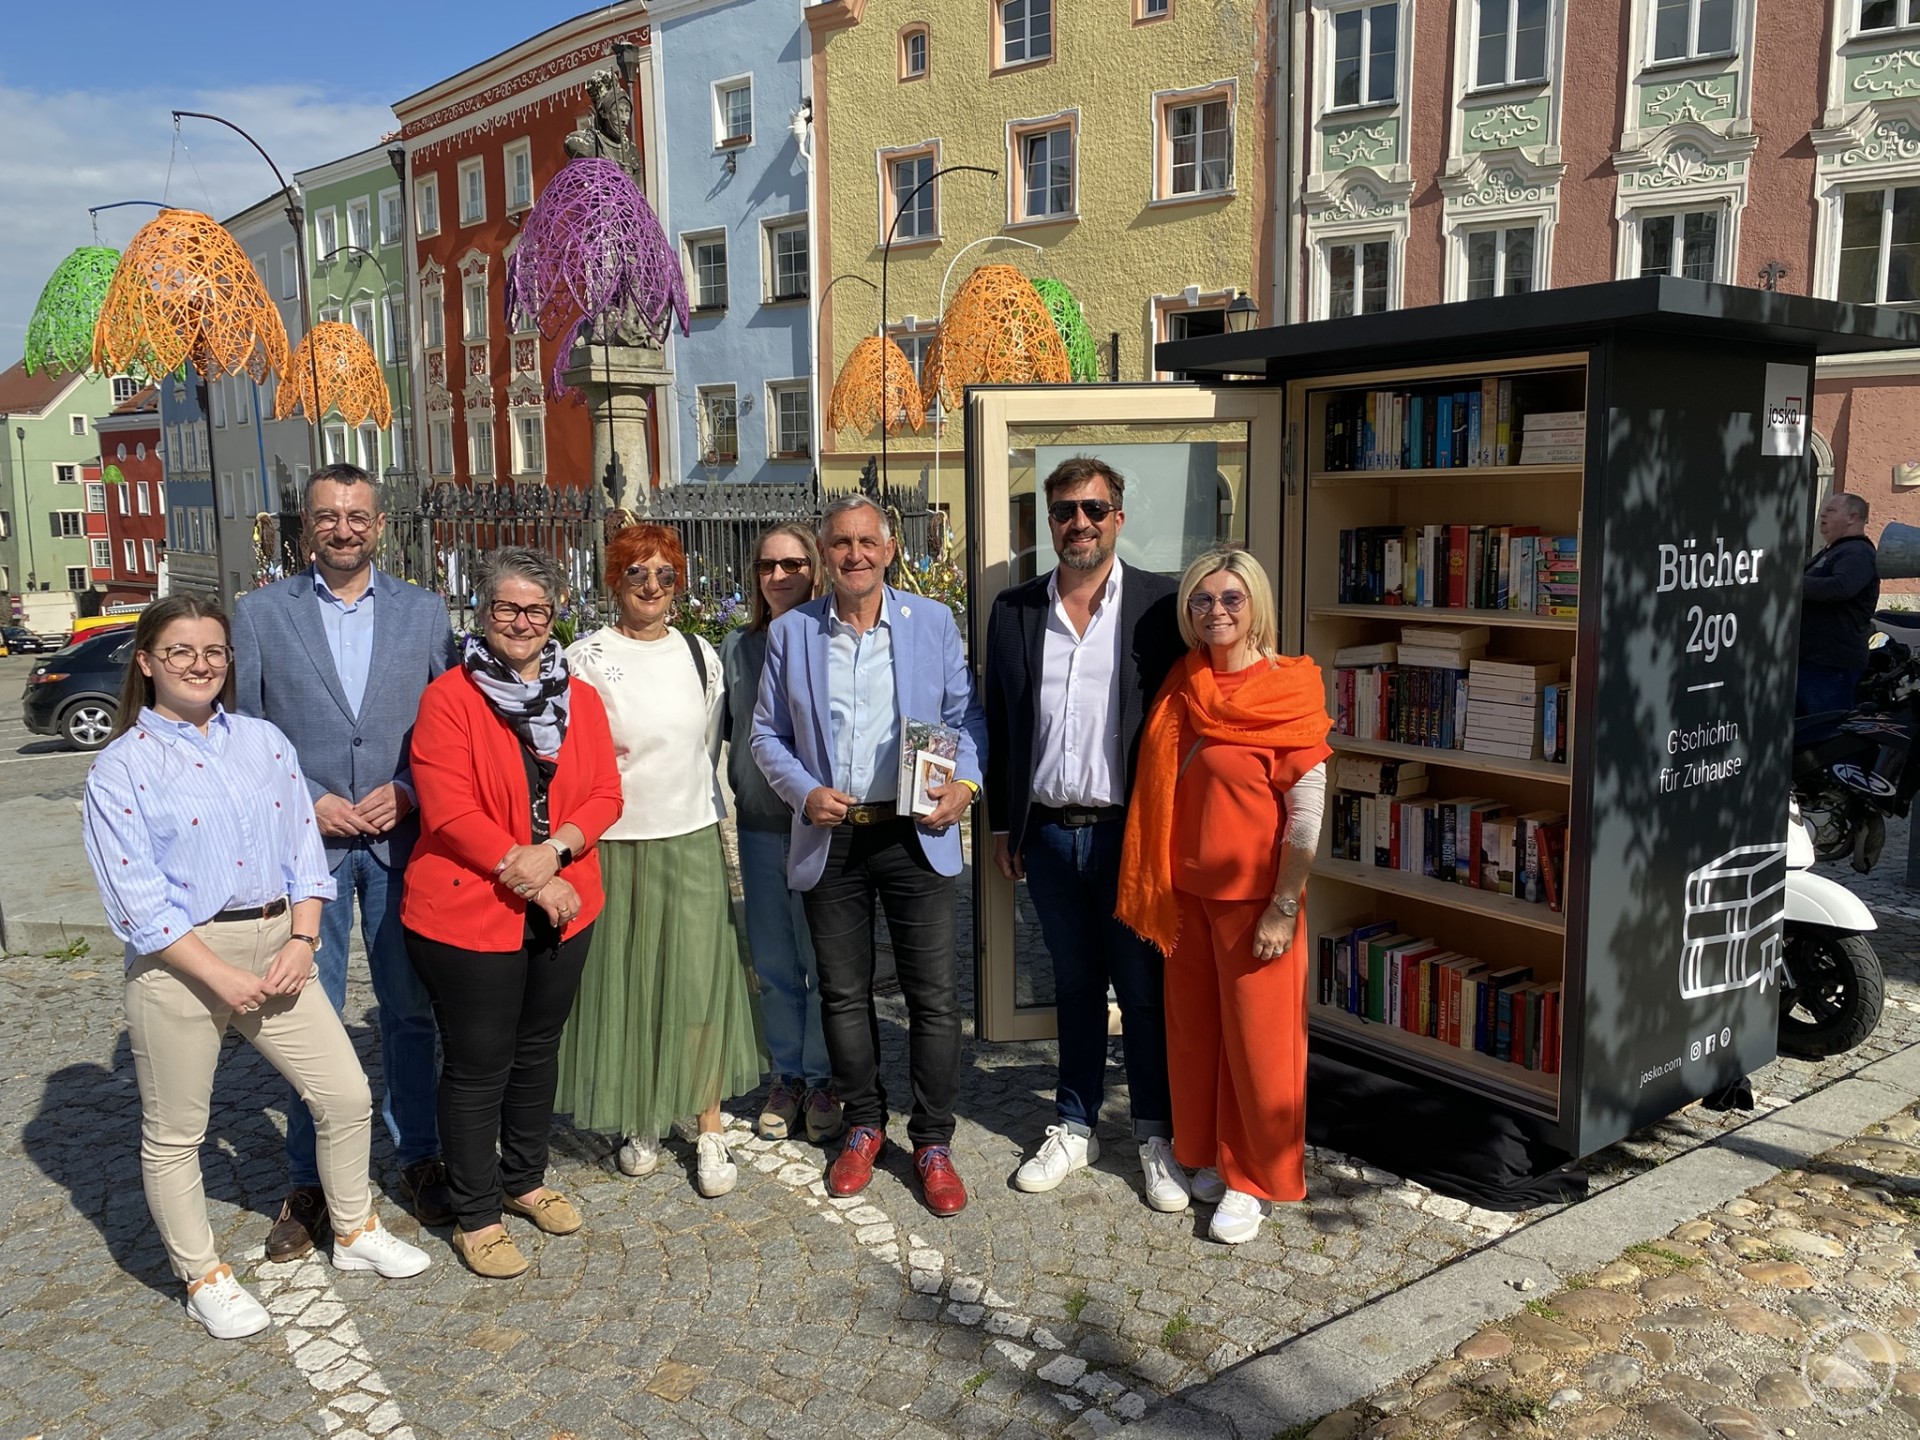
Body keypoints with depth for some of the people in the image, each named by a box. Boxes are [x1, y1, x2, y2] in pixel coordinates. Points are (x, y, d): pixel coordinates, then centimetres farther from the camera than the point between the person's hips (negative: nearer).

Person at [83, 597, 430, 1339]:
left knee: (347, 1095, 6)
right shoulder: (121, 767, -8)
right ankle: (202, 1277, 31)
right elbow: (137, 900, -12)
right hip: (178, 962, -4)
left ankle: (354, 1231, 30)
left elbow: (305, 851, 5)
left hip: (275, 946, 4)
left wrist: (301, 941, -8)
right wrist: (222, 976, -16)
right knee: (174, 1133, 11)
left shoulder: (265, 742, 5)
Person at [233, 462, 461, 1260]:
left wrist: (408, 790, -9)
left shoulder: (424, 611, 5)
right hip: (305, 842, -1)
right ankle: (307, 1184, 22)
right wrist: (306, 802, -9)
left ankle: (418, 1158, 28)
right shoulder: (259, 612, 2)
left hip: (402, 838, 1)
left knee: (410, 1010, 11)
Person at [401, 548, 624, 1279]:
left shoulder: (581, 698, 7)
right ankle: (476, 1218, 21)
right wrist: (521, 872, -19)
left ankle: (525, 1179, 39)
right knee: (478, 1066, 5)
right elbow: (448, 811, -16)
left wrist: (553, 851, -16)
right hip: (470, 911, -5)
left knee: (538, 1050, 19)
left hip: (562, 909, 5)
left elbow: (605, 795, 1)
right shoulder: (448, 697, -9)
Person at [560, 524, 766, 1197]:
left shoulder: (701, 655, 8)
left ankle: (709, 1130, 11)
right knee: (626, 984, 6)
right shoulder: (586, 658, -4)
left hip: (693, 840, 3)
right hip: (615, 843, -2)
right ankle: (638, 1122, 24)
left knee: (702, 982, 0)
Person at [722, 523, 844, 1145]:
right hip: (760, 831, 4)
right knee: (773, 965, 11)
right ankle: (786, 1077, 26)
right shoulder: (736, 648, 7)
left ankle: (821, 1081, 21)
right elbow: (719, 733, 14)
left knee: (824, 964, 5)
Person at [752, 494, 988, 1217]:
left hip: (917, 833, -1)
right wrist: (805, 792, -8)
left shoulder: (934, 622, 3)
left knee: (933, 995, 1)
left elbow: (965, 717, 6)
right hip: (831, 838, 1)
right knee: (843, 993, 12)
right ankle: (863, 1125, 31)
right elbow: (767, 733, 8)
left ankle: (933, 1142, 17)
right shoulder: (790, 632, 4)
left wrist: (964, 784, -11)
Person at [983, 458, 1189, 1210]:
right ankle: (1074, 1128, 31)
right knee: (1074, 986, 16)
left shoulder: (1159, 605, -4)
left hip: (1130, 831, -3)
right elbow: (999, 723, 10)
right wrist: (1002, 824, 9)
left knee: (1145, 991, 7)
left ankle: (1158, 1137, 24)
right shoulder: (1014, 610, 5)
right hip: (1048, 832, 3)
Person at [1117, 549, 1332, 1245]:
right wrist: (1154, 887, 9)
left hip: (1254, 894, -5)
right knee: (1194, 1026, 14)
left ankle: (1253, 1178, 22)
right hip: (1186, 889, 5)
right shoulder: (1183, 687, 4)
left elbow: (1306, 814, -13)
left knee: (1257, 1034, 5)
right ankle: (1207, 1155, 32)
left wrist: (1284, 909, -15)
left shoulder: (1289, 689, -12)